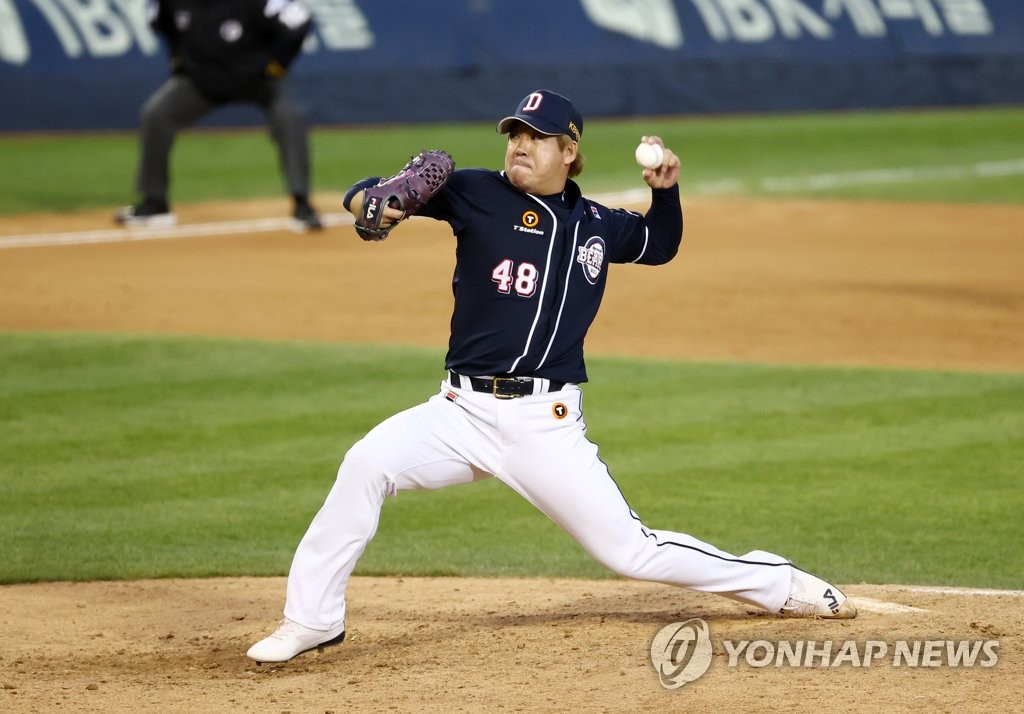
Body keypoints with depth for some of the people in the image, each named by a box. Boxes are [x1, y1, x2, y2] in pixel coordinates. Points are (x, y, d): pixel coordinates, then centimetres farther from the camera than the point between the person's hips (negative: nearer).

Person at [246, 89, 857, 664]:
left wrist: (666, 189, 10)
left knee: (630, 551, -2)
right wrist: (370, 203, -29)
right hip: (463, 410, 0)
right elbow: (369, 196, -5)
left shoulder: (596, 225, 9)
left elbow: (660, 245, 30)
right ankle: (313, 620, -13)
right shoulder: (478, 194, 1)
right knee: (367, 464, -26)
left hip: (547, 423, 0)